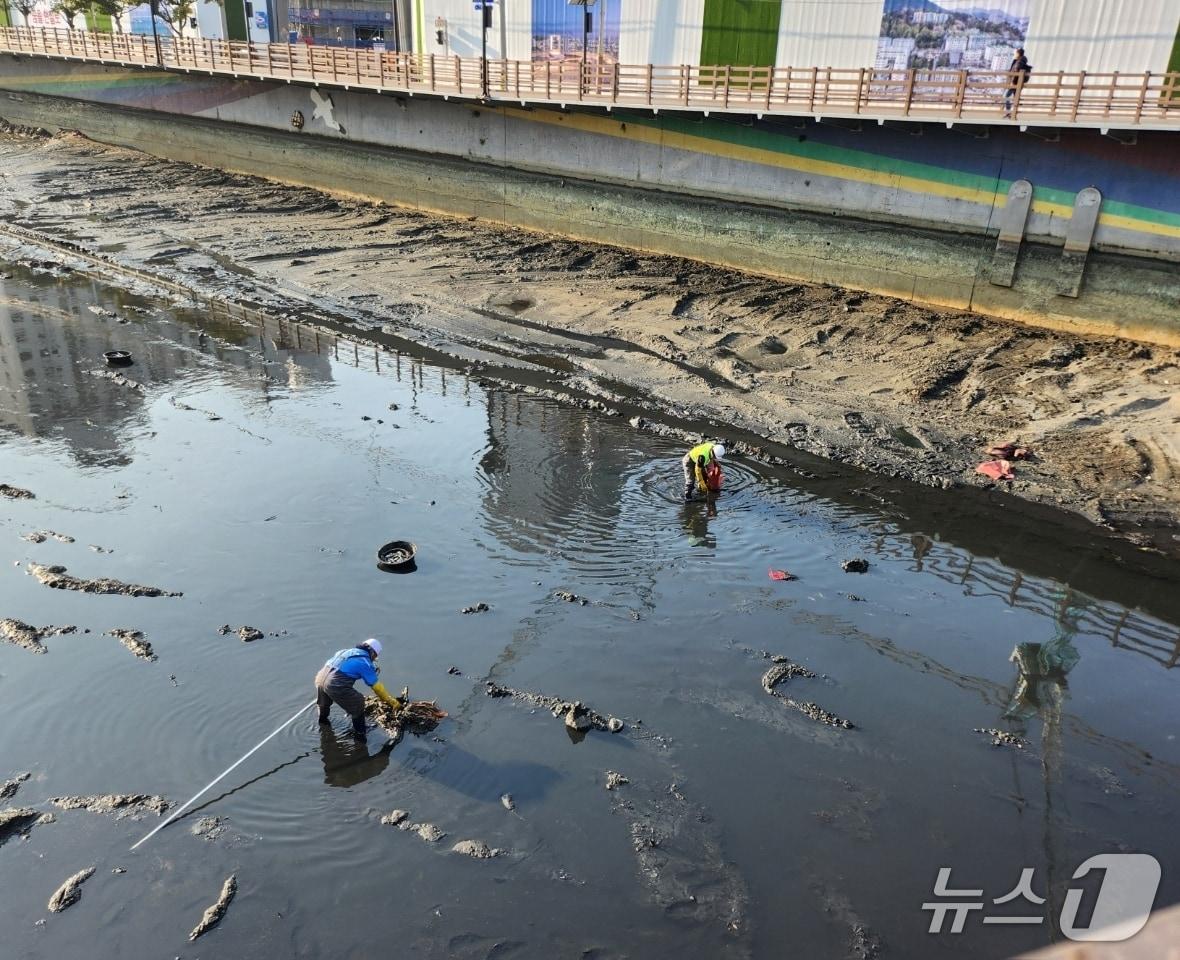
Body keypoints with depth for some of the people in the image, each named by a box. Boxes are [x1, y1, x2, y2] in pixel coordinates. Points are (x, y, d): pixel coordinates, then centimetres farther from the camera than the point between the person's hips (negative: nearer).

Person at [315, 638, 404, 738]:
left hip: (320, 677, 8)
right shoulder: (365, 662, 0)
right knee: (358, 704, 14)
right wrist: (394, 702, 10)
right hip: (335, 685, -8)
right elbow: (377, 687, 3)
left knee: (324, 703, 38)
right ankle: (359, 733, 26)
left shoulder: (348, 651, 20)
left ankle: (323, 719, 65)